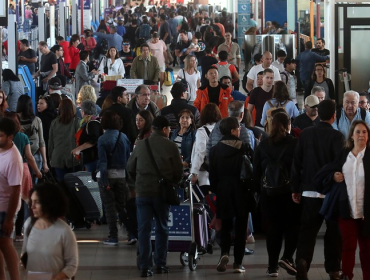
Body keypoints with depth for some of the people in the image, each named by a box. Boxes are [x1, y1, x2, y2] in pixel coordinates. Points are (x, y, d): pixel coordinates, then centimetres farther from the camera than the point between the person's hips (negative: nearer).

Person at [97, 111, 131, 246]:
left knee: (109, 207, 3)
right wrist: (127, 176, 11)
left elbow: (103, 162, -15)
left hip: (108, 175, -4)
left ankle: (113, 237, 4)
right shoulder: (124, 137, 2)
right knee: (122, 205, 14)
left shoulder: (103, 139, -12)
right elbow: (128, 157, 5)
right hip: (121, 175, 4)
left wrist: (104, 181, -14)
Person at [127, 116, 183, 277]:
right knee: (161, 229, 12)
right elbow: (178, 171, -1)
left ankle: (145, 267, -3)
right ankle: (160, 264, 14)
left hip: (142, 192, 1)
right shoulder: (170, 146, -4)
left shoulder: (141, 145, 3)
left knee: (144, 229, 2)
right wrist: (172, 183, 19)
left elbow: (130, 168, 10)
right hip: (162, 192, -1)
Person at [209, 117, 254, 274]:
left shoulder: (215, 150, -2)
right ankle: (238, 263, 4)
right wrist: (251, 190, 5)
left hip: (223, 192, 2)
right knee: (240, 228, 6)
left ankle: (224, 253, -11)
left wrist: (215, 190, 13)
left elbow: (212, 174, 2)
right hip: (241, 192, -2)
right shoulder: (244, 149, -9)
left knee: (225, 226, 13)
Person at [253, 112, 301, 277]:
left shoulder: (263, 145, 4)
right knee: (293, 225, 10)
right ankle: (287, 257, -8)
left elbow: (256, 171, 7)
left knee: (273, 227, 8)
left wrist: (260, 188, 16)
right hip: (290, 192, -3)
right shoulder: (295, 144, -8)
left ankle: (272, 266, 8)